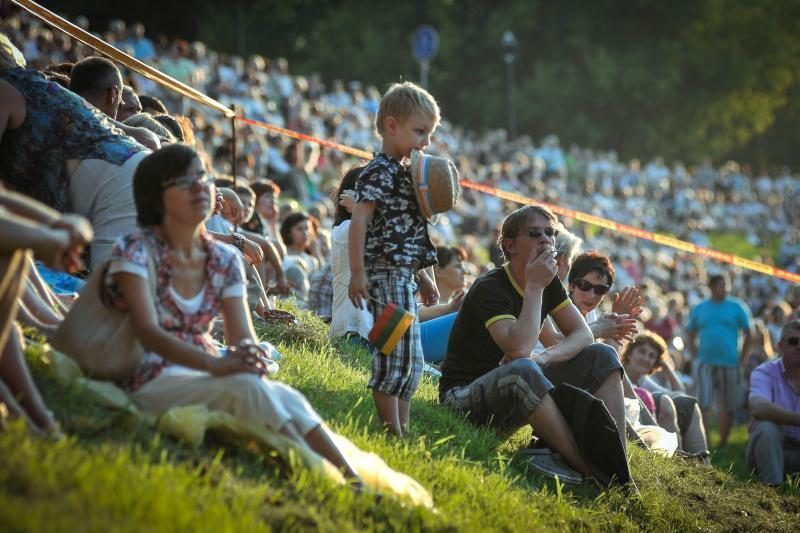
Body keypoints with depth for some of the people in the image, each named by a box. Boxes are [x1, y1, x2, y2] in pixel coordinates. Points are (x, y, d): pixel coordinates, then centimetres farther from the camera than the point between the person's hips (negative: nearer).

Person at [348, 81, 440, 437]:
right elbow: (359, 220, -19)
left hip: (403, 276, 10)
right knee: (396, 356, -11)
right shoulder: (379, 172, -11)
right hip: (386, 274, -10)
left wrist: (421, 277, 26)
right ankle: (393, 434, -9)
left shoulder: (402, 173, 19)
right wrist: (357, 272, -24)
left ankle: (402, 431, 15)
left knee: (409, 360, 11)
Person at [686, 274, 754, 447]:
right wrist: (695, 357, 3)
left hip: (729, 363, 0)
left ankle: (723, 443, 21)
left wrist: (740, 359, 0)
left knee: (728, 406, 6)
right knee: (704, 404, -9)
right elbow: (690, 337, 15)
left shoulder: (736, 307, 3)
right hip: (705, 363, 0)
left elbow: (749, 335, 5)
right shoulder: (699, 309, 8)